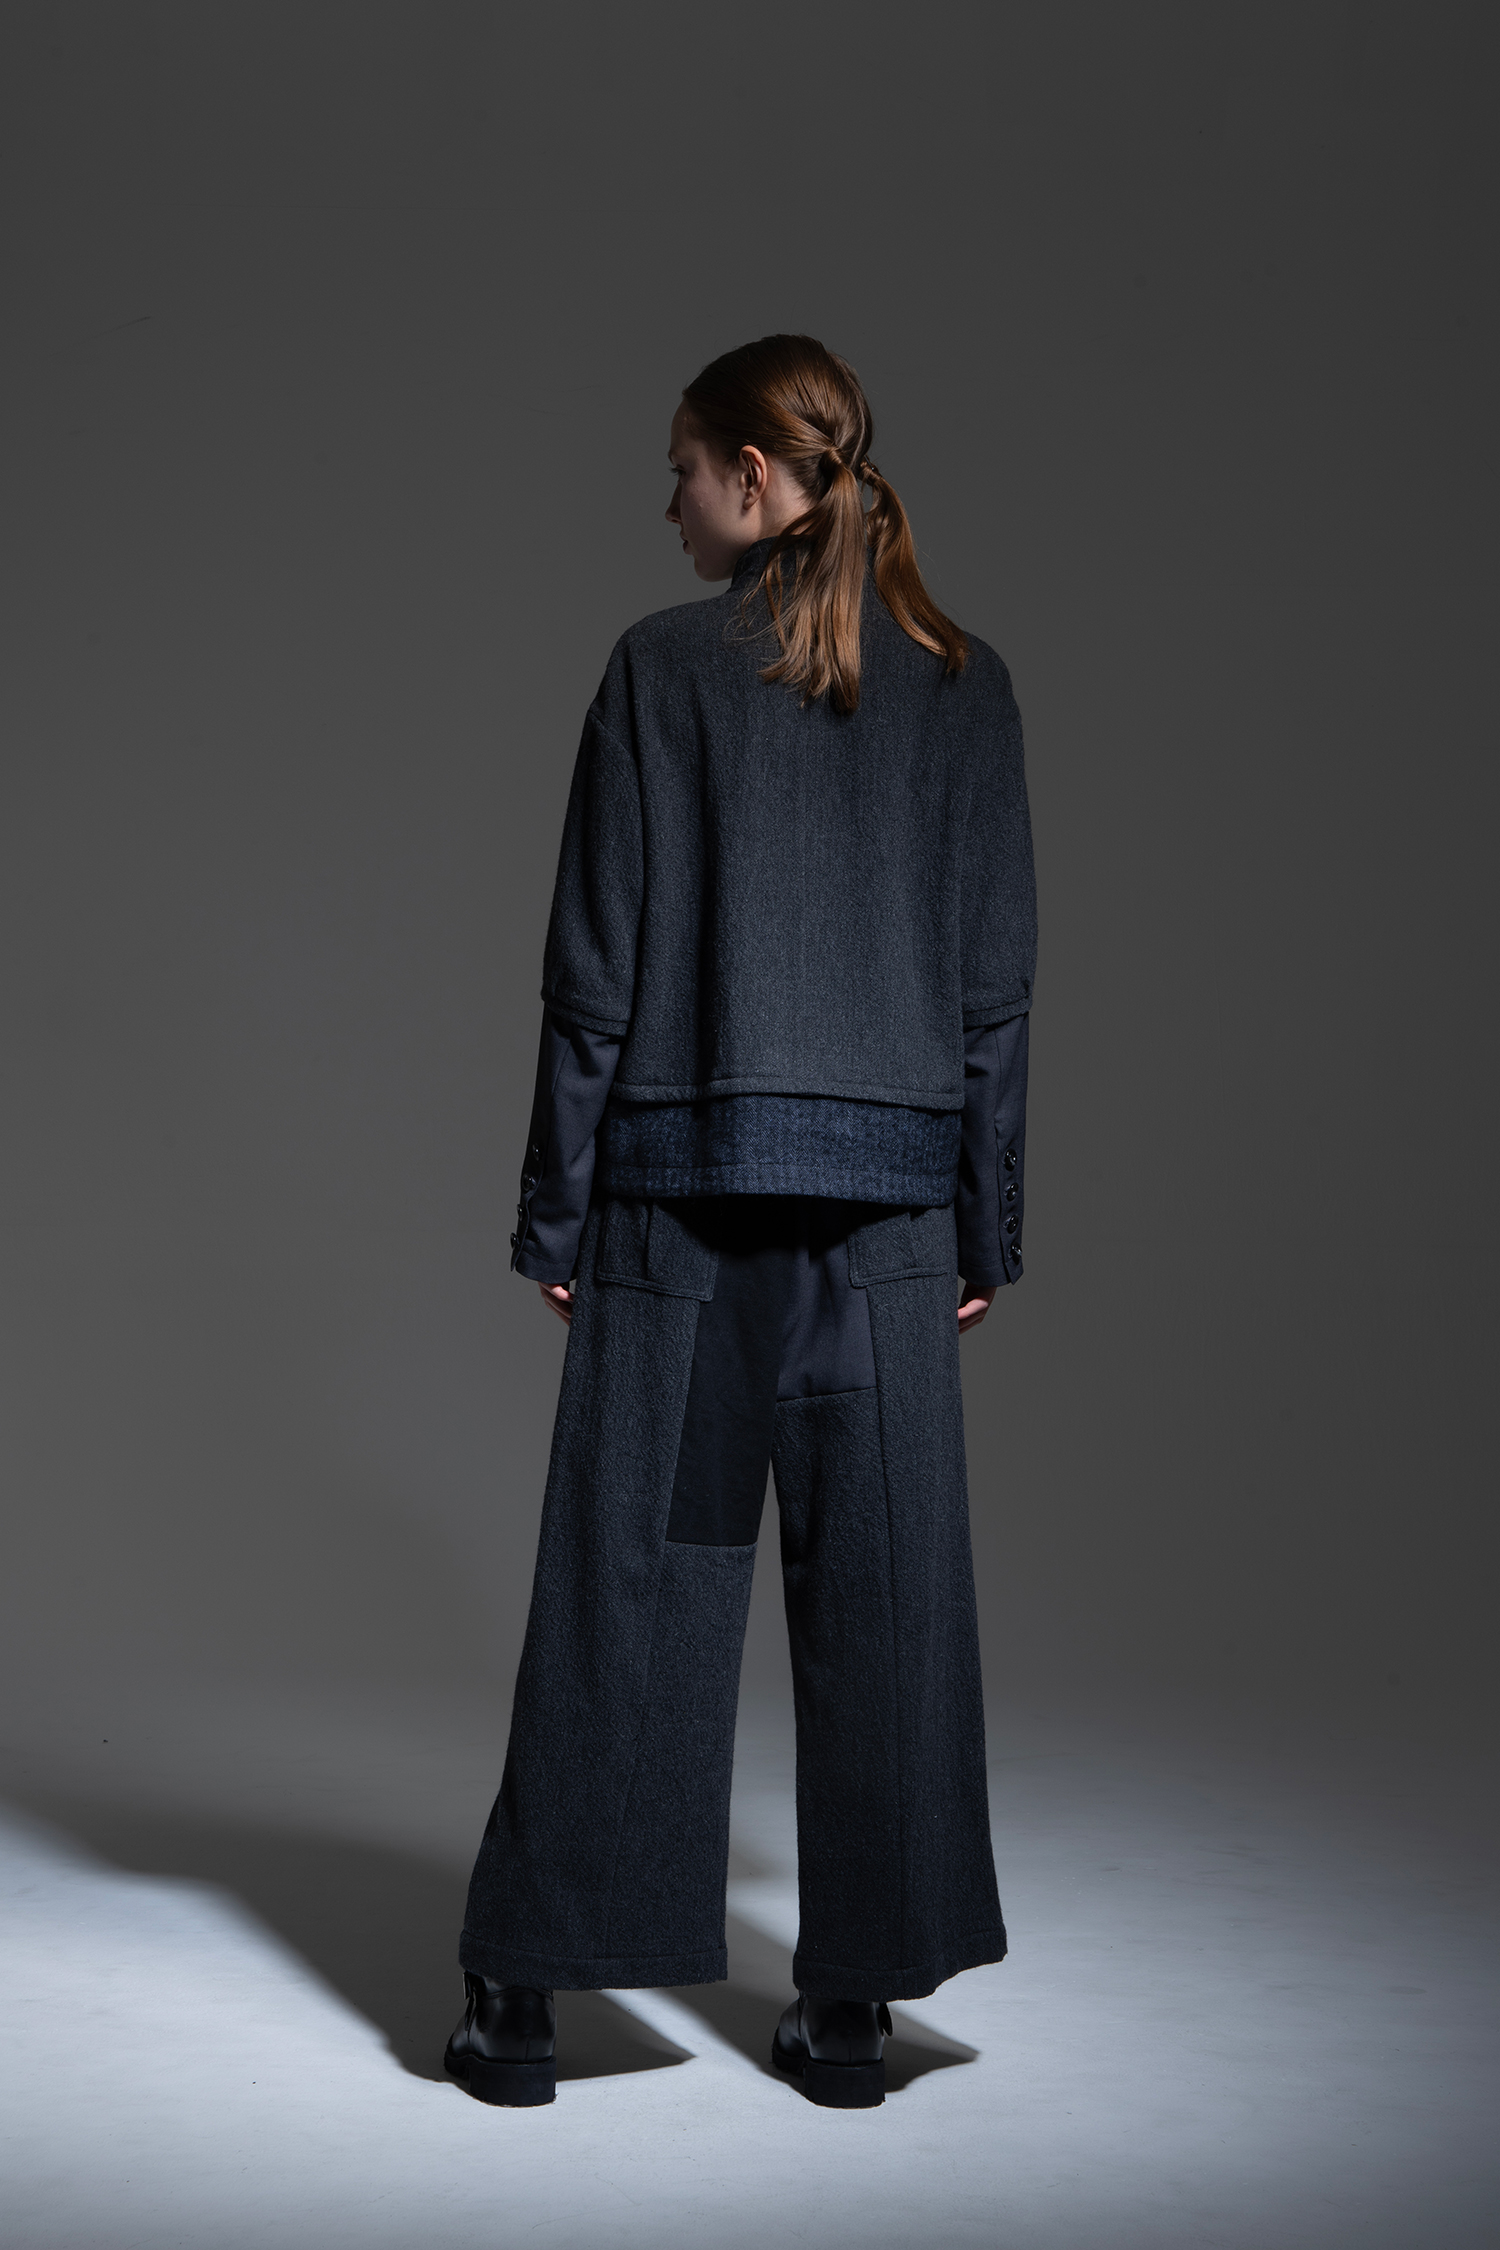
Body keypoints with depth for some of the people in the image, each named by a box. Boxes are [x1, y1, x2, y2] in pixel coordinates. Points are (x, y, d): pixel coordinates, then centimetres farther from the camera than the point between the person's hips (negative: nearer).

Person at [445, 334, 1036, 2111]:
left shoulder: (665, 668, -2)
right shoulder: (963, 687, 7)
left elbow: (598, 965, -4)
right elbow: (999, 981, 5)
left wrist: (555, 1210, 2)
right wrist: (987, 1222, 11)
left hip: (682, 1179, -2)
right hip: (889, 1187, 2)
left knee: (627, 1582, 4)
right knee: (881, 1590, 7)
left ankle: (529, 1986, 12)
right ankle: (852, 1999, 13)